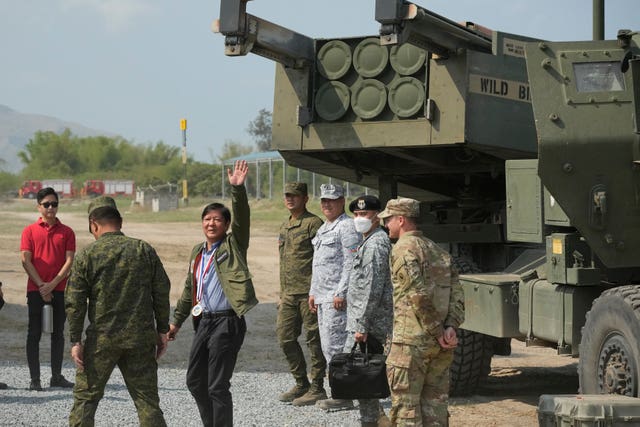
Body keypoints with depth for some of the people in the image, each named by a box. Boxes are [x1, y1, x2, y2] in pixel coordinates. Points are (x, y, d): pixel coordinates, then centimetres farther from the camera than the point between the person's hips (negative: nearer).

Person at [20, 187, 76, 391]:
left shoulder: (66, 232, 6)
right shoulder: (30, 230, 3)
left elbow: (69, 261, -1)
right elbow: (26, 260, -3)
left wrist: (52, 285, -12)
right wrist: (41, 286, -11)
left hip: (59, 290, 2)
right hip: (36, 290, -2)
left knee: (58, 334, 7)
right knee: (34, 334, 0)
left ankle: (57, 376, 15)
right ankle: (34, 378, 3)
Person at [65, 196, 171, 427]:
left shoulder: (87, 255, -3)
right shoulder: (144, 250, 4)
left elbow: (74, 301, -5)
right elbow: (162, 293, 4)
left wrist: (75, 341, -1)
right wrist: (162, 330, 12)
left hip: (102, 339, -2)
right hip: (141, 338, 2)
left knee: (85, 397, 9)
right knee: (147, 400, 6)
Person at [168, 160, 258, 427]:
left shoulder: (233, 245, -2)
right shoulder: (197, 252, 15)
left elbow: (242, 218, -19)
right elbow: (189, 290, 22)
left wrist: (237, 189, -33)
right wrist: (177, 321, 24)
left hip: (227, 322, -8)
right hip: (204, 321, 8)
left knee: (217, 386, -7)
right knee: (194, 380, 15)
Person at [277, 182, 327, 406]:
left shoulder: (313, 223, -8)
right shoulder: (284, 227, 18)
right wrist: (282, 294, 21)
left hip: (309, 293, -8)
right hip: (289, 295, 8)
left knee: (314, 340, -2)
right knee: (285, 338, 9)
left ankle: (317, 388, 5)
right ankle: (301, 384, 20)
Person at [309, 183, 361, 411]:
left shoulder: (347, 227, -10)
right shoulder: (323, 228, 20)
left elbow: (351, 263, -17)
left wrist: (341, 293, -21)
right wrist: (313, 292, 21)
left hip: (337, 297, -10)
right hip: (323, 296, 10)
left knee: (335, 345, -10)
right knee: (328, 346, 11)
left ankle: (344, 396, -6)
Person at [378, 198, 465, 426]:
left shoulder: (403, 249, -8)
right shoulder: (438, 251, 17)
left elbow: (420, 296, -18)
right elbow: (457, 294, 8)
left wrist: (437, 332, -11)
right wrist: (450, 327, -3)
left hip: (411, 341, -7)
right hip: (441, 347, 8)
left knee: (405, 407, -2)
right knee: (435, 404, 11)